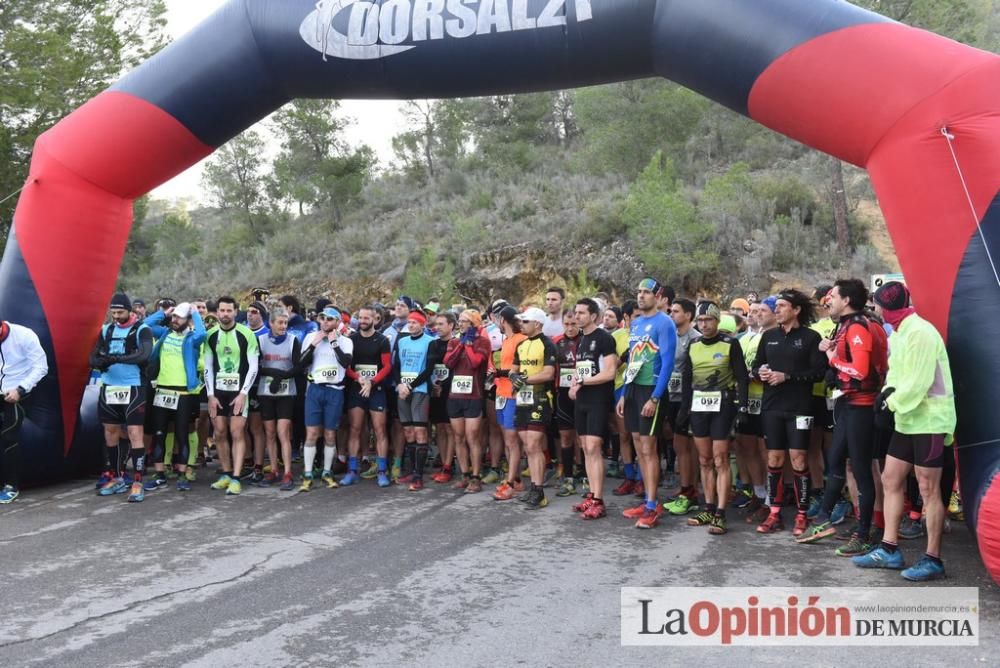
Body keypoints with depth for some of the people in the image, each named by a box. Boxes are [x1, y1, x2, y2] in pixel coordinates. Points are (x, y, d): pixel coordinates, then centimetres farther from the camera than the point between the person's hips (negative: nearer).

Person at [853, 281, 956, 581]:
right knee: (890, 480, 10)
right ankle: (889, 550, 18)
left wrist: (892, 403, -11)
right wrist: (888, 393, -5)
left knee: (928, 490, -2)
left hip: (929, 420, -10)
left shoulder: (920, 332, -19)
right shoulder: (899, 333, 13)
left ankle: (933, 559, 8)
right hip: (908, 420, 10)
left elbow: (918, 383, -23)